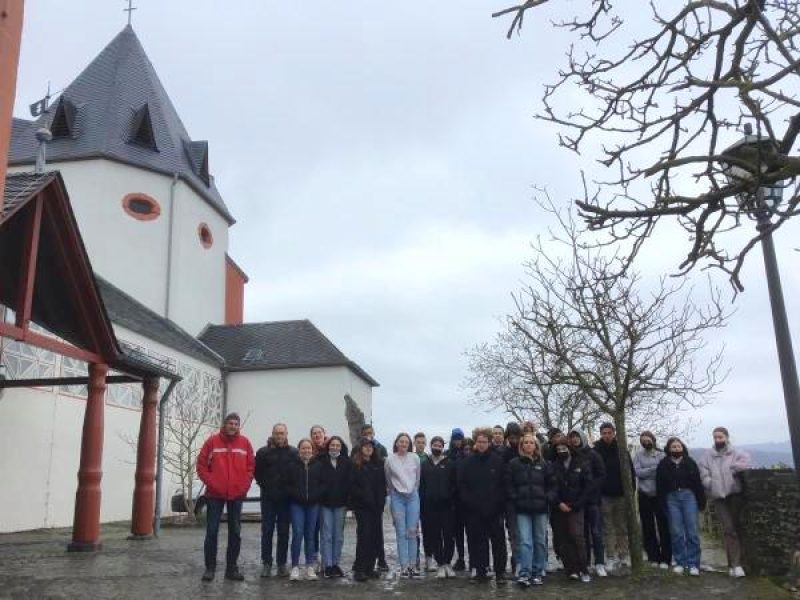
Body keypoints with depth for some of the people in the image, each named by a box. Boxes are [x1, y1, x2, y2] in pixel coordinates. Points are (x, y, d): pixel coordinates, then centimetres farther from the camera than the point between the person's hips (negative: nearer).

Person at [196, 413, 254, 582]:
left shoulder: (245, 443, 2)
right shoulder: (212, 441, -3)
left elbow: (251, 467, 5)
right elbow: (201, 465, -2)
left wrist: (244, 486, -4)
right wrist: (211, 483, -9)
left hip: (237, 495, 2)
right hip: (215, 495, -2)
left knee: (235, 533, 8)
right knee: (212, 532, 1)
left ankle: (232, 568, 18)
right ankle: (210, 568, 12)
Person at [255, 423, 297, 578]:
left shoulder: (294, 453, 1)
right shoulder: (263, 452, 0)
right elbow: (257, 472, 4)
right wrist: (265, 486, -1)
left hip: (286, 499, 0)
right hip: (268, 498, 0)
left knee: (284, 532, 6)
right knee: (267, 531, 3)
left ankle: (282, 563, 15)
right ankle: (266, 563, 11)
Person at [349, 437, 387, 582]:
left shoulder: (377, 464, 15)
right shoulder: (355, 465, -2)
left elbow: (383, 484, 15)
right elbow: (352, 486, -9)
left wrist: (382, 499, 2)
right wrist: (364, 496, -16)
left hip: (377, 506, 5)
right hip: (362, 506, -5)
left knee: (376, 537, 5)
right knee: (364, 536, -9)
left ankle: (369, 567, 15)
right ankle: (359, 569, -3)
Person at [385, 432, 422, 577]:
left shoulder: (415, 458, 0)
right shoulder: (390, 459, -3)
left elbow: (418, 478, 11)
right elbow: (388, 480, 10)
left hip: (412, 496, 1)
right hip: (397, 497, -1)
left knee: (412, 531, 0)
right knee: (401, 532, -2)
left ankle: (412, 565, 5)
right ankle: (404, 566, 0)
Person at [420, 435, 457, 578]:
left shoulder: (450, 463, 2)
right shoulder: (425, 465, 10)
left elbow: (454, 484, -2)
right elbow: (421, 485, 8)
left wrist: (452, 501, -11)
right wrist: (422, 504, 0)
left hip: (447, 505, -2)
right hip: (430, 506, 2)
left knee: (449, 535, 0)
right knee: (435, 537, 4)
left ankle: (447, 562, 14)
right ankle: (440, 564, 14)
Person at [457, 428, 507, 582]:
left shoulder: (497, 460, 0)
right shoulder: (468, 461, 3)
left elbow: (504, 483, -1)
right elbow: (461, 483, 4)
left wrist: (500, 503, -7)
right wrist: (467, 500, -5)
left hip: (494, 509, -1)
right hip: (474, 510, 1)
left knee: (498, 540, 3)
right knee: (477, 541, 5)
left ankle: (500, 571, 13)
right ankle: (481, 571, 15)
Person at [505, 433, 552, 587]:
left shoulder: (543, 464, 10)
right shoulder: (514, 463, 3)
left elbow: (550, 484, 12)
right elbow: (509, 485, 1)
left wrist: (548, 500, 1)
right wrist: (513, 501, -7)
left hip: (540, 508, 3)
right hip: (522, 509, -3)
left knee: (540, 541, 7)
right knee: (525, 541, -10)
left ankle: (537, 573, 16)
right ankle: (524, 574, -11)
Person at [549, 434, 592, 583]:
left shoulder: (579, 465, 3)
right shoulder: (553, 466, 3)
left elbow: (588, 487, 1)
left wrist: (575, 504, -5)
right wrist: (558, 503, -11)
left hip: (576, 508, -1)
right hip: (558, 508, 2)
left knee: (577, 536, -12)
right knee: (562, 540, 0)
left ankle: (583, 570, -4)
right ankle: (571, 570, 6)